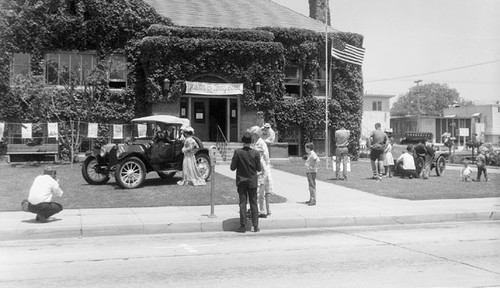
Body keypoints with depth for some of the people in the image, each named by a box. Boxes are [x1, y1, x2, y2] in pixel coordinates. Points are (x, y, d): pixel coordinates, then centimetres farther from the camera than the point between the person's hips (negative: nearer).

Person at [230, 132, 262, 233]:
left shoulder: (237, 152, -12)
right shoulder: (256, 153, -9)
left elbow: (232, 167, -9)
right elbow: (259, 169, -4)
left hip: (241, 181, -1)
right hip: (253, 181, 1)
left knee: (242, 203, 4)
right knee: (254, 203, 8)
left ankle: (243, 226, 3)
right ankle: (255, 226, 9)